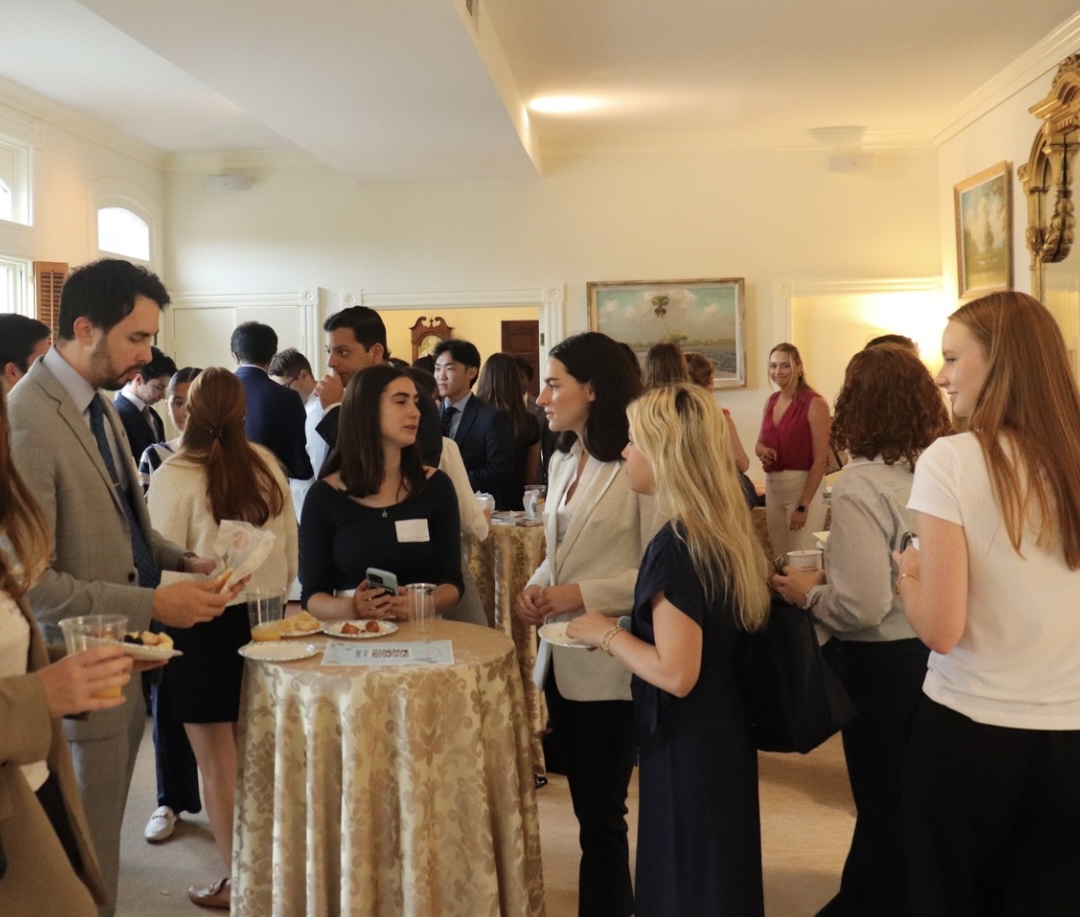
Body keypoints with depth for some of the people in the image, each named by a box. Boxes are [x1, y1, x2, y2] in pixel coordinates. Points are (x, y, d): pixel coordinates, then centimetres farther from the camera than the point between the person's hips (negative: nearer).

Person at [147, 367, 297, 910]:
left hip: (202, 625, -4)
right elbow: (290, 547, 3)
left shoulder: (174, 477, -13)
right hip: (259, 618, 5)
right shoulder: (266, 465, -2)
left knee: (217, 763, 8)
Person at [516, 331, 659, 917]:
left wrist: (582, 594, -21)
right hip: (562, 659, 8)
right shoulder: (562, 462, 12)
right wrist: (535, 586, 0)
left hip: (609, 665, -8)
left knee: (601, 815, 5)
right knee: (589, 808, 19)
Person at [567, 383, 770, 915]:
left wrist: (607, 635, -13)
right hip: (725, 733, 9)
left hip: (688, 746, -9)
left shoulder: (675, 547, -24)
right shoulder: (727, 531, 2)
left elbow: (676, 674, -26)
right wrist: (624, 634, 12)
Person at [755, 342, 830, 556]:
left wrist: (803, 506, -19)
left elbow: (820, 459, -16)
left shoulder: (814, 403, -13)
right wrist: (762, 450, -5)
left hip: (804, 487, -7)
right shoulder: (771, 401, 9)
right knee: (780, 559, 12)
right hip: (772, 486, 7)